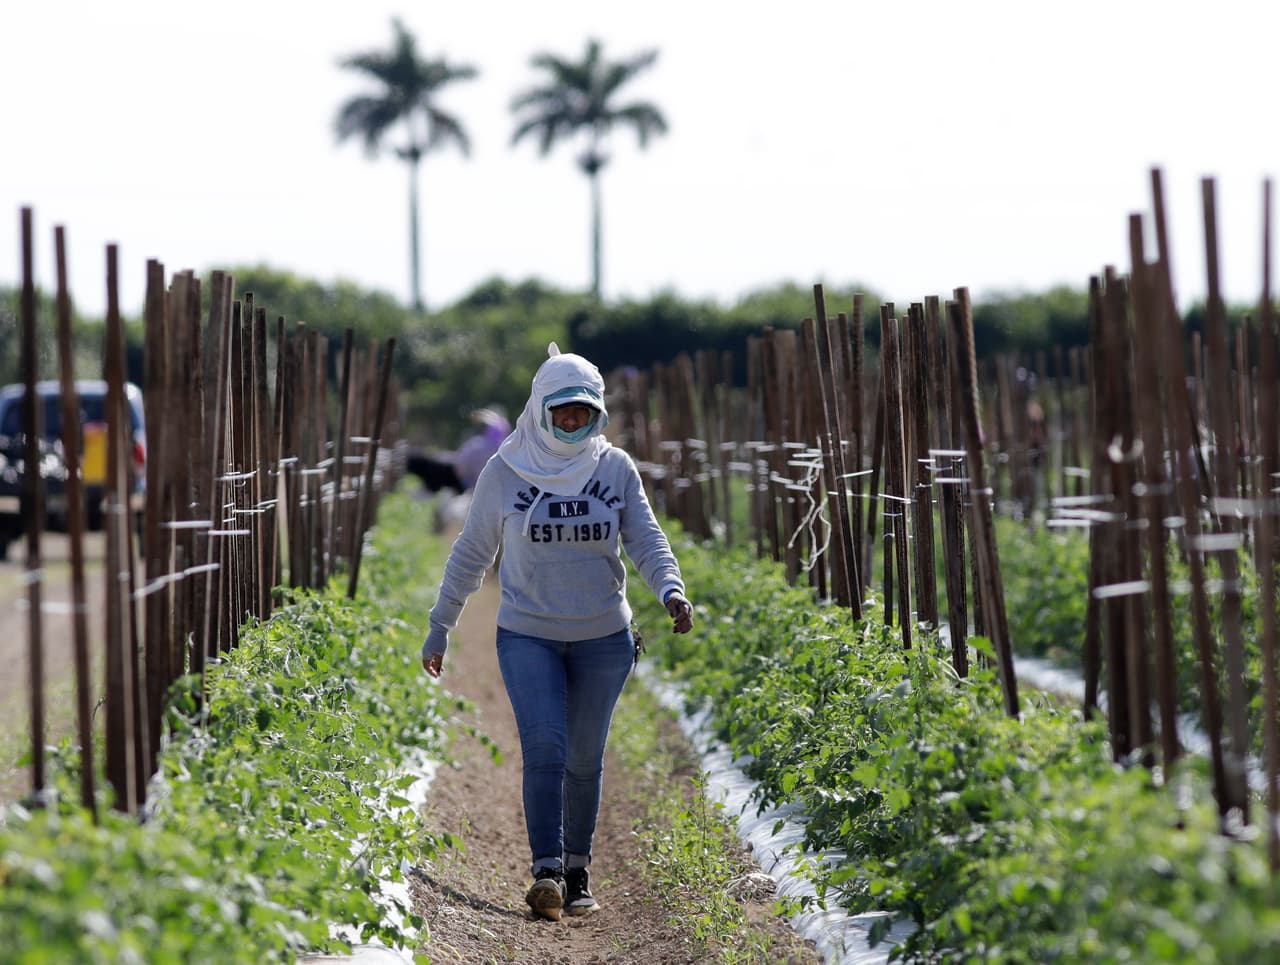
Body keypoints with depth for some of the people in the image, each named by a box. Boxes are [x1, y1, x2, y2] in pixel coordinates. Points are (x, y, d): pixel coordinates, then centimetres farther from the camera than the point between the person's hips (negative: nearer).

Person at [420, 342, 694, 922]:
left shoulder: (616, 468, 1)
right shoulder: (505, 471, -2)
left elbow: (647, 541, -2)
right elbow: (471, 554, 6)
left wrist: (671, 590, -23)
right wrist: (440, 628, 9)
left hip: (603, 639, 2)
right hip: (527, 638, -2)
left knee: (584, 759, 9)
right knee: (544, 747, -18)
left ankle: (577, 872, 22)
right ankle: (546, 872, -20)